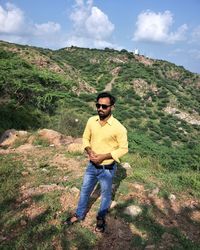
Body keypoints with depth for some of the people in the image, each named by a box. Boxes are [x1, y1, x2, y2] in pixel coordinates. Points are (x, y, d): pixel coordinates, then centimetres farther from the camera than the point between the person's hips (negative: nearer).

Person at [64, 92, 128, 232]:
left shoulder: (118, 127, -22)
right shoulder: (91, 121, -8)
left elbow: (123, 148, -14)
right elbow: (85, 138, 5)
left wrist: (104, 156, -22)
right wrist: (89, 151, -14)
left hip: (107, 169, -4)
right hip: (92, 166, 4)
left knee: (106, 194, 19)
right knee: (85, 191, 21)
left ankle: (101, 218, 45)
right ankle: (79, 214, 46)